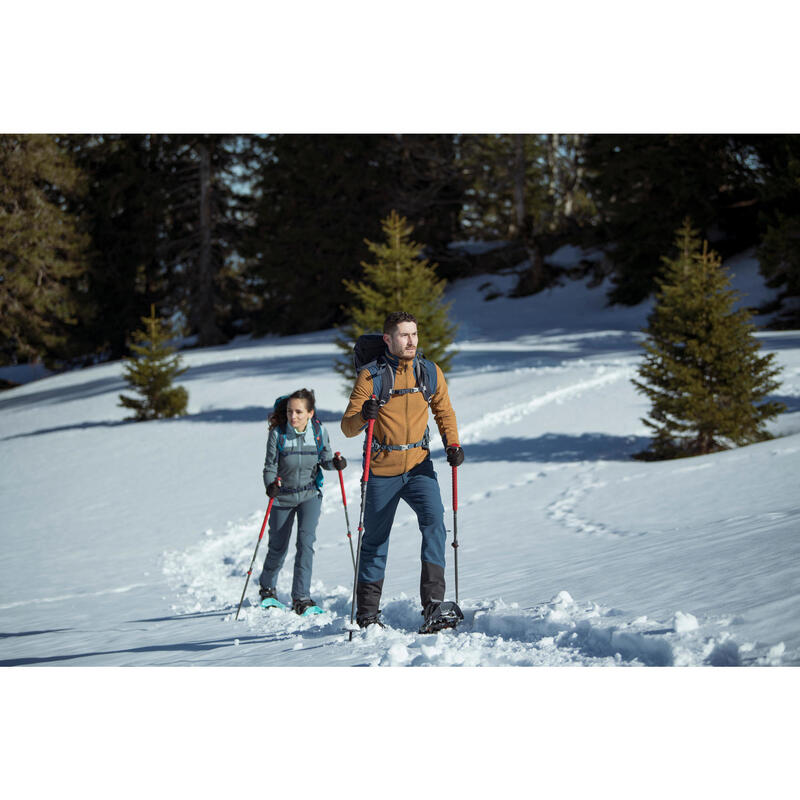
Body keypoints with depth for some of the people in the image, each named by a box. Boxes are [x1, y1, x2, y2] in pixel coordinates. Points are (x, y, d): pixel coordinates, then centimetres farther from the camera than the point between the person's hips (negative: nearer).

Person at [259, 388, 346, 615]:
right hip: (283, 497, 0)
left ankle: (301, 598, -11)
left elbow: (324, 459, 0)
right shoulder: (278, 433, -18)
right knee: (278, 547, 12)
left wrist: (335, 463, -21)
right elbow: (270, 466, -12)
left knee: (306, 541, -16)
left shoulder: (319, 431, -11)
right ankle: (267, 588, 40)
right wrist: (270, 485, -31)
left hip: (310, 494, 0)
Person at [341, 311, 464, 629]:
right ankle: (366, 611, 21)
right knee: (375, 540, 7)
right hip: (381, 469, -2)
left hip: (419, 465, 2)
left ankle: (433, 599, -21)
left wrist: (452, 443, -2)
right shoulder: (370, 376, -8)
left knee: (434, 520, -21)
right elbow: (347, 427, -8)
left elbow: (444, 412, 16)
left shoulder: (430, 372, 2)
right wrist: (363, 415, -31)